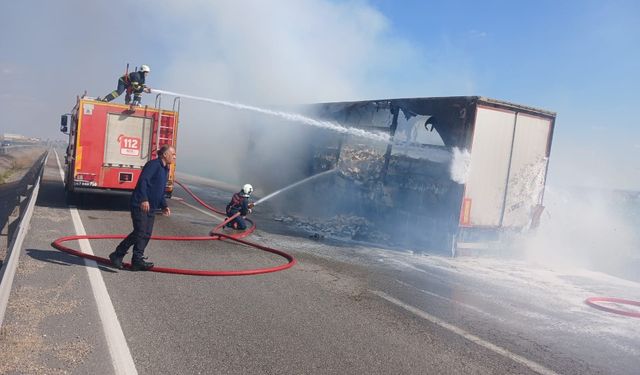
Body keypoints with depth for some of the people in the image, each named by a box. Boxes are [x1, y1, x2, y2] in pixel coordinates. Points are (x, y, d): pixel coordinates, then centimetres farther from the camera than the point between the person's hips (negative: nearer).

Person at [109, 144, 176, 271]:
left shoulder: (165, 170, 20)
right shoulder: (153, 164, -9)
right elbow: (143, 181, -21)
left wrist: (164, 206, 15)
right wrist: (144, 199, -30)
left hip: (150, 207, 9)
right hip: (140, 204, -9)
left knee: (146, 234, 6)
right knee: (140, 232, -12)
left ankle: (137, 261, 11)